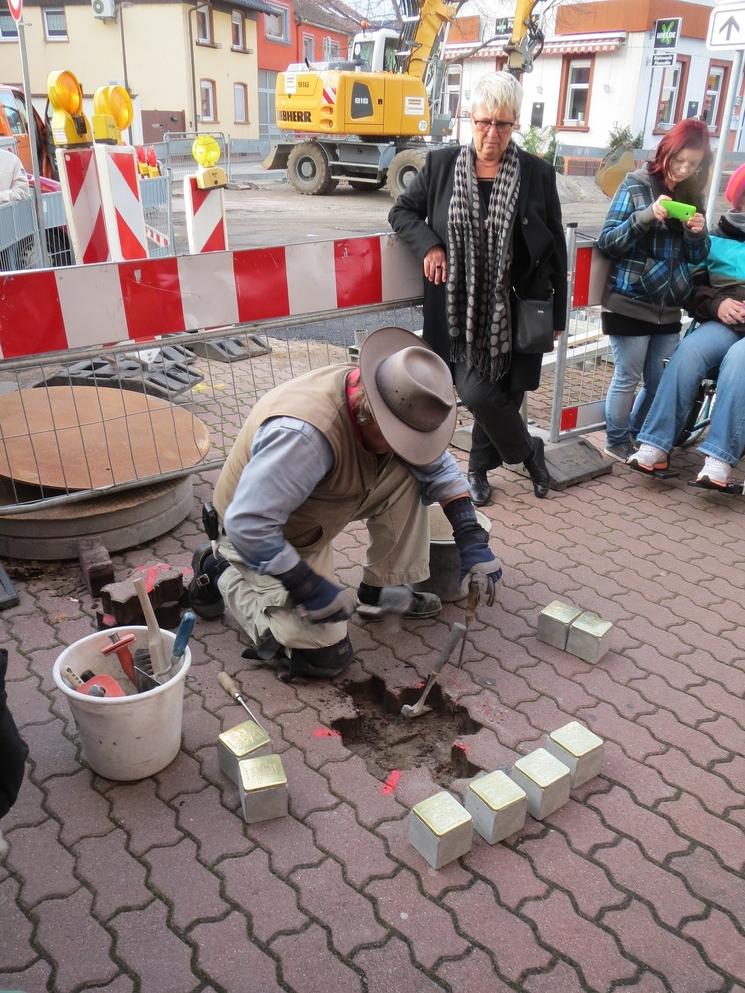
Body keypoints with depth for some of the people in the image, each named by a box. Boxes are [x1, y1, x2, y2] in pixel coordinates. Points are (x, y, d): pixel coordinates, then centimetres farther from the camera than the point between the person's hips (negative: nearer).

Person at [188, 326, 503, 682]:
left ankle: (381, 589, 5)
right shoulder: (305, 432, -41)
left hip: (314, 516, 7)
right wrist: (310, 588, -30)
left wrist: (472, 540, -13)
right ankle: (221, 571, 5)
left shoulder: (387, 406, -16)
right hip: (266, 537, -7)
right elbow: (248, 526, -38)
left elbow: (439, 466, -4)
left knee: (406, 476, -11)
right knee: (325, 655, -10)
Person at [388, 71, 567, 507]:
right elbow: (402, 211, 13)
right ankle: (529, 451, 21)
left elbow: (555, 248, 5)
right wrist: (429, 244, -8)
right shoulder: (442, 164, 1)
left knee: (504, 393, 4)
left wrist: (558, 311, 5)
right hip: (461, 308, 0)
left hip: (515, 310, 0)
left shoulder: (538, 174, -1)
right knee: (476, 393, -8)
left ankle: (480, 467, 31)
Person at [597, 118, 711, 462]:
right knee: (628, 378, 3)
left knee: (659, 381, 9)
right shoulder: (636, 185, -3)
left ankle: (638, 438, 28)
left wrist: (699, 233, -8)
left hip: (669, 307, 5)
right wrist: (646, 215, -23)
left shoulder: (692, 195, 11)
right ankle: (617, 443, 21)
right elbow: (606, 242, -10)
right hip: (629, 303, -5)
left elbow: (697, 257, 14)